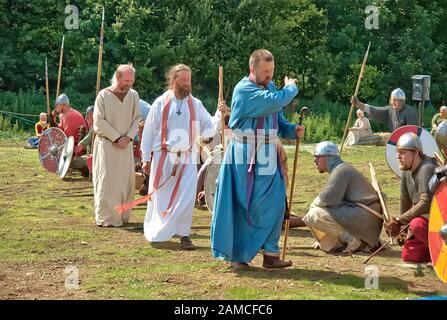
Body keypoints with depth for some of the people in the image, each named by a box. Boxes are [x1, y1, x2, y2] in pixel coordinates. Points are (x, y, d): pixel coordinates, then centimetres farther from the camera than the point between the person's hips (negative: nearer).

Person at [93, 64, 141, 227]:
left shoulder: (133, 95, 3)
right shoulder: (104, 95, -7)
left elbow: (136, 118, 5)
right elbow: (99, 121, -10)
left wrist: (128, 137, -10)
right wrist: (117, 138, -13)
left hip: (126, 145, 4)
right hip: (107, 144, -4)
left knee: (126, 180, 5)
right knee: (107, 181, -6)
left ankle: (123, 216, 14)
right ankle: (105, 218, -1)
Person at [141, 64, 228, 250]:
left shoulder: (196, 105, 5)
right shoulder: (161, 103, -1)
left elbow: (208, 129, -1)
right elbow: (149, 131, 2)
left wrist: (219, 114, -18)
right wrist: (146, 158, 1)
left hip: (187, 159, 1)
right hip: (163, 158, -1)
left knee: (187, 197, -7)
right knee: (160, 197, 6)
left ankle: (183, 234, 6)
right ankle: (154, 232, 25)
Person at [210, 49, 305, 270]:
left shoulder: (270, 87, 11)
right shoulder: (244, 90, -15)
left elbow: (277, 121, 16)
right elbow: (274, 102, -30)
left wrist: (292, 130, -4)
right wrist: (291, 88, -11)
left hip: (267, 158, 7)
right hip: (246, 158, -7)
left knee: (273, 206, 5)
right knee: (243, 207, 0)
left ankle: (270, 253, 13)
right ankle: (236, 256, 11)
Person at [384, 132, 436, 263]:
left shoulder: (427, 169, -25)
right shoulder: (406, 171, 4)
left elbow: (426, 203, -33)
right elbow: (405, 201, 15)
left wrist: (400, 221, -28)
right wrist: (403, 227, 21)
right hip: (423, 217, 9)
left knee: (417, 224, -38)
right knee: (408, 256, 1)